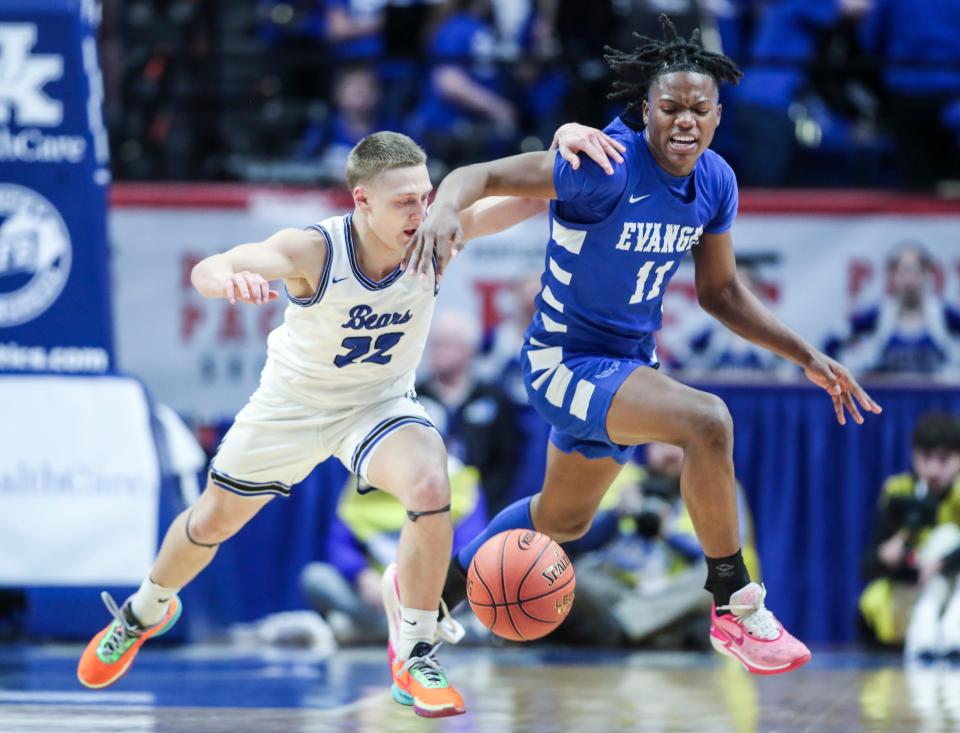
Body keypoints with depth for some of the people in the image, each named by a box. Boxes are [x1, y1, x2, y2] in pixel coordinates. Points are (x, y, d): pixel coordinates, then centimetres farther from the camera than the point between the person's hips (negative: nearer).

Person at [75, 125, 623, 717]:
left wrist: (564, 148, -49)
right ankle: (146, 612, 51)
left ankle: (416, 661, -14)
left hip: (382, 402, 1)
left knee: (430, 487, -30)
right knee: (212, 521, 17)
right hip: (294, 402, -1)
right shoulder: (314, 250, -34)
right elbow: (205, 271, -46)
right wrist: (228, 278, -70)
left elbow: (531, 197, -28)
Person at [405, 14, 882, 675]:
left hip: (628, 363, 9)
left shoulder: (715, 181, -4)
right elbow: (481, 176, -29)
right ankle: (736, 606, -18)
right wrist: (446, 209, -52)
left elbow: (721, 292, 9)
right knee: (706, 420, -32)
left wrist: (809, 358, 3)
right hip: (567, 362, -8)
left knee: (563, 519, 26)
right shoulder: (608, 168, -26)